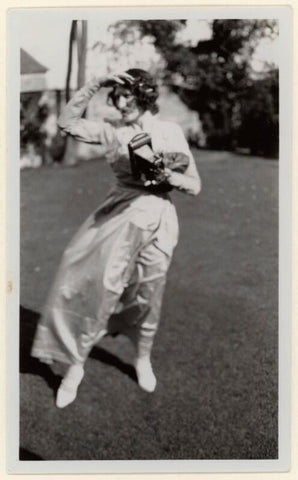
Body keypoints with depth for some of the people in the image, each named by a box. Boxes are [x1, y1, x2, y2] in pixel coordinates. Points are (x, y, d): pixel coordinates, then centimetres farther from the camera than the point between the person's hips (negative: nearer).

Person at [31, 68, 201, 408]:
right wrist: (93, 86, -9)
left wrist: (168, 176, -18)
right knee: (96, 283, -11)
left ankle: (143, 360, 35)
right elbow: (67, 124, -7)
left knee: (147, 297, 11)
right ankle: (75, 365, 4)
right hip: (119, 214, 1)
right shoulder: (112, 130, 2)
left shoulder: (170, 132, -1)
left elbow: (194, 186, 2)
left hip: (156, 219, 0)